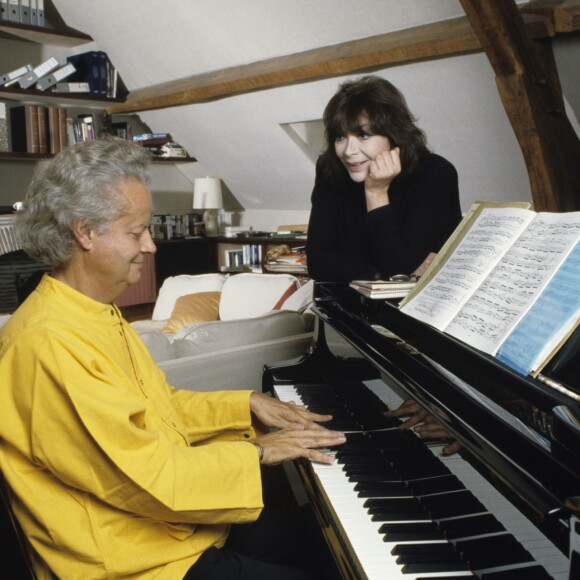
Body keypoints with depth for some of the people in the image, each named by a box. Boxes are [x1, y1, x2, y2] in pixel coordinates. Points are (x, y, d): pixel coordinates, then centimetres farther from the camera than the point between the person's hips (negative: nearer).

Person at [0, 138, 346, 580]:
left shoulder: (100, 315, 7)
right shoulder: (49, 342, -26)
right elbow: (147, 475, -26)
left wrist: (246, 404, 5)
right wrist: (257, 452, -16)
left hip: (175, 523, 9)